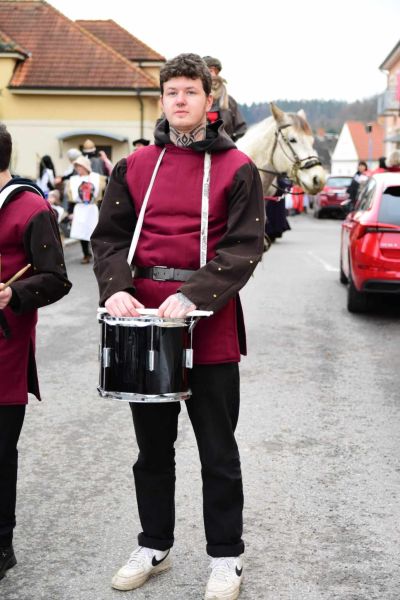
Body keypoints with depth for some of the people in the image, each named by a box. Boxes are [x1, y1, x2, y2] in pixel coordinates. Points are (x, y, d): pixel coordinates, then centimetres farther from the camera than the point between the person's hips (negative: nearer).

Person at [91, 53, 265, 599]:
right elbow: (109, 236, 7)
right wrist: (116, 287, -12)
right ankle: (155, 546, 33)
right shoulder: (134, 167, 10)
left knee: (218, 452, 7)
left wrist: (192, 296, -21)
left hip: (210, 327, -3)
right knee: (152, 447, 16)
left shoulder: (237, 169, -1)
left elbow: (244, 247, -9)